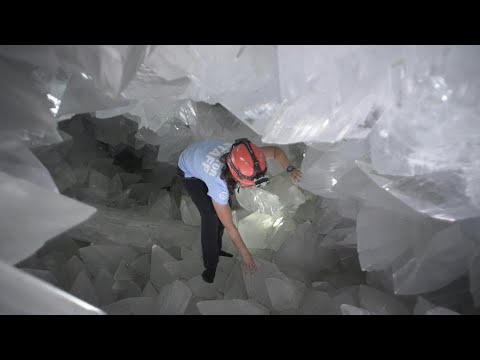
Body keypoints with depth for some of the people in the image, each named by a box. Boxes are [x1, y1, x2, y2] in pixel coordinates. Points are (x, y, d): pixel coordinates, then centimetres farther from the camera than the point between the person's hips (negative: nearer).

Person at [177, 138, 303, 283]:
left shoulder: (244, 156, -34)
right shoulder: (218, 183, -45)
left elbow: (276, 151, -13)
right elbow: (230, 227, -33)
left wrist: (290, 170, -30)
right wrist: (246, 256, -23)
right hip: (190, 172, -5)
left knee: (225, 207, 2)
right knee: (211, 216, -16)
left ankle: (216, 248, 25)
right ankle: (210, 264, 5)